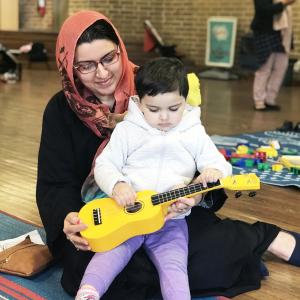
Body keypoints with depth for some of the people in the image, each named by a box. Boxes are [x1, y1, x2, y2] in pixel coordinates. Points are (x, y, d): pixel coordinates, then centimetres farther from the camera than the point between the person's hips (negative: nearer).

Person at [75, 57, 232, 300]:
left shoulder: (195, 134, 5)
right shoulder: (126, 130, 3)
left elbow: (219, 164, 5)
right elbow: (104, 165, 3)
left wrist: (213, 171, -21)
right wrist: (117, 185, -19)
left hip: (172, 222, 0)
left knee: (174, 267, -18)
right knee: (109, 254, -20)